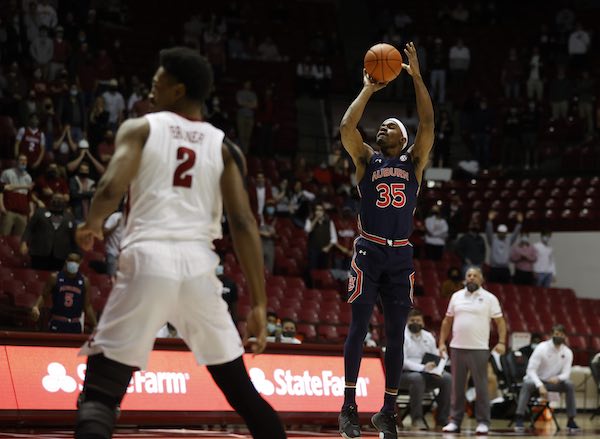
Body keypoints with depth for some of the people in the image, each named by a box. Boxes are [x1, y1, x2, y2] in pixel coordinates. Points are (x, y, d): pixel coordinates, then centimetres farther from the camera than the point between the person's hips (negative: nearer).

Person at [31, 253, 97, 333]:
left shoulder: (84, 281, 4)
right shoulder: (55, 278, -2)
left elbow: (87, 306, 9)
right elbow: (44, 296, 5)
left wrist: (95, 326, 6)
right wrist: (36, 307, -16)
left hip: (75, 325, 3)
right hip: (57, 323, -3)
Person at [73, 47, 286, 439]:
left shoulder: (140, 128, 9)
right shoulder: (225, 148, 15)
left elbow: (111, 188, -8)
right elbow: (244, 224, 4)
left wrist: (92, 225, 14)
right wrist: (259, 304, 2)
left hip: (148, 260, -3)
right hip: (199, 266, 3)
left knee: (100, 394, 0)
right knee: (242, 392, 17)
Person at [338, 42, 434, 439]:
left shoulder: (414, 161, 12)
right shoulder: (367, 159, 10)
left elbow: (428, 125, -3)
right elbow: (347, 127, -7)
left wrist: (417, 76, -6)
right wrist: (368, 89, -2)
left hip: (401, 256, 2)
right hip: (369, 252, -1)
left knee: (396, 336, 3)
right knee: (359, 328, -4)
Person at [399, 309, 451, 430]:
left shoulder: (429, 337, 14)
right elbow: (402, 361, -18)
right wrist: (422, 368, -29)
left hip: (427, 374, 6)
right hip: (404, 374, -6)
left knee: (447, 378, -19)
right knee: (417, 378, -39)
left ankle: (442, 419, -11)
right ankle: (417, 419, -31)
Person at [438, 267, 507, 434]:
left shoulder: (489, 298, 2)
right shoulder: (456, 296, 11)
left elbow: (500, 321, 0)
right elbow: (447, 321, 16)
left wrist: (501, 342, -12)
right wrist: (442, 342, 9)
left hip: (479, 349, -3)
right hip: (457, 348, 3)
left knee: (481, 387, -3)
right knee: (457, 386, 5)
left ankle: (483, 422, 3)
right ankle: (455, 421, 10)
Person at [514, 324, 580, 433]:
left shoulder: (567, 352, -6)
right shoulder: (541, 348, -19)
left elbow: (566, 373, -8)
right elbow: (531, 370, -21)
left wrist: (557, 378, -33)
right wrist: (540, 386, -35)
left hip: (553, 381, 3)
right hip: (537, 380, -3)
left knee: (570, 385, -24)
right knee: (527, 384, -37)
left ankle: (571, 420, -17)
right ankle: (519, 419, -39)